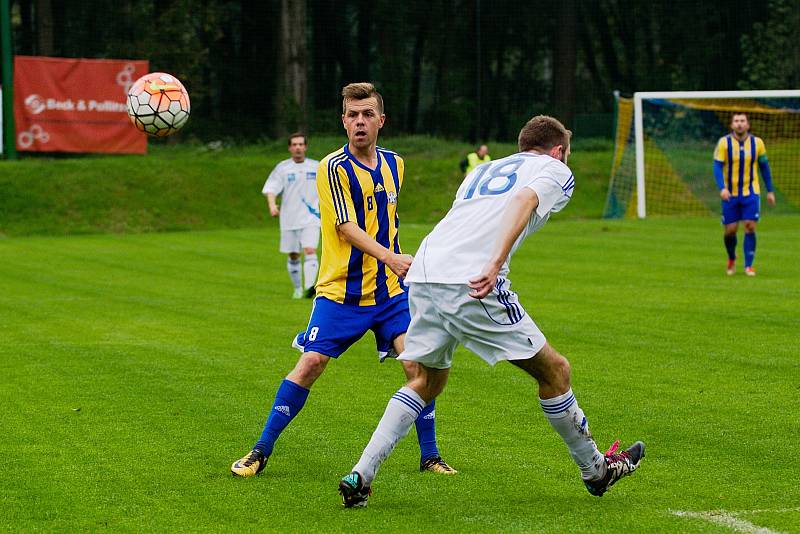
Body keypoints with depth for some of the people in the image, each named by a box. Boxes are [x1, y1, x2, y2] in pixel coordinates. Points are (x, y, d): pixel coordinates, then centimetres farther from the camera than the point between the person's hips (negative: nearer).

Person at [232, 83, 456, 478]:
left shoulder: (394, 164, 8)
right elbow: (347, 227, -21)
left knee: (416, 360, -10)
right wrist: (389, 257, -35)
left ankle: (429, 456, 4)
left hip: (389, 290, 4)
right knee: (310, 363, -10)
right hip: (340, 291, -4)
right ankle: (260, 452, 4)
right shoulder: (334, 168, -11)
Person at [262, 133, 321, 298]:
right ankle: (297, 289, 24)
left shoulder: (316, 167, 7)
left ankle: (310, 286, -30)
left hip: (311, 219, -1)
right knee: (293, 256, 8)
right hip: (289, 220, 1)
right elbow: (270, 189, -6)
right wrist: (272, 205, -24)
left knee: (310, 250, -19)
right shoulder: (282, 168, 2)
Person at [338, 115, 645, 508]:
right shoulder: (556, 171, 14)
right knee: (553, 370, 9)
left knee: (427, 381, 22)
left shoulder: (484, 170, 33)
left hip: (424, 274, 7)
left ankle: (360, 476, 10)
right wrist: (494, 265, -20)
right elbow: (523, 201, -8)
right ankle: (596, 470, 20)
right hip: (471, 279, -7)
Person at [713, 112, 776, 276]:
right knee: (730, 230, 1)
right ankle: (731, 260, 30)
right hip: (730, 194, -1)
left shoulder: (757, 143, -2)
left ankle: (749, 266, -3)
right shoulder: (724, 143, -8)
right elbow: (717, 167, -13)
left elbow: (764, 167, 9)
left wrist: (770, 191, 9)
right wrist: (722, 188, -28)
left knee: (750, 227, -11)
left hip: (751, 192, 1)